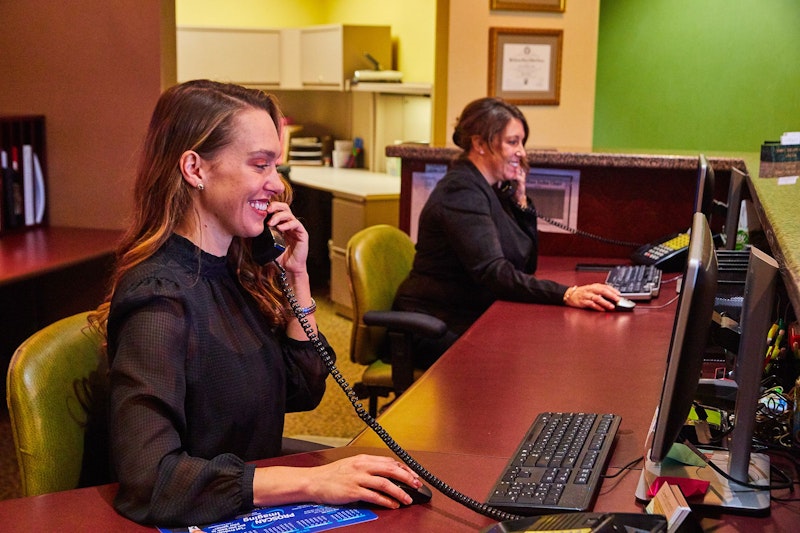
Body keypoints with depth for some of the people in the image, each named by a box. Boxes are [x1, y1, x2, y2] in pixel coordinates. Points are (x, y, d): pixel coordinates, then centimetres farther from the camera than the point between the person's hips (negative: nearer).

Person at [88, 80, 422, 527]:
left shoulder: (233, 268, 2)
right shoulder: (159, 295, -21)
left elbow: (304, 392, 8)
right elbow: (147, 478, -31)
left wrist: (297, 276, -3)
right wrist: (313, 482, -32)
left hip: (257, 511, 7)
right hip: (204, 520, -7)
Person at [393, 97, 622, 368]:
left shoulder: (490, 190, 11)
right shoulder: (461, 192, -17)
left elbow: (526, 265, 12)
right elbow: (492, 272, -29)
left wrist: (520, 199, 1)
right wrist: (567, 295, -38)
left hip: (471, 322, 9)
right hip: (438, 333, -9)